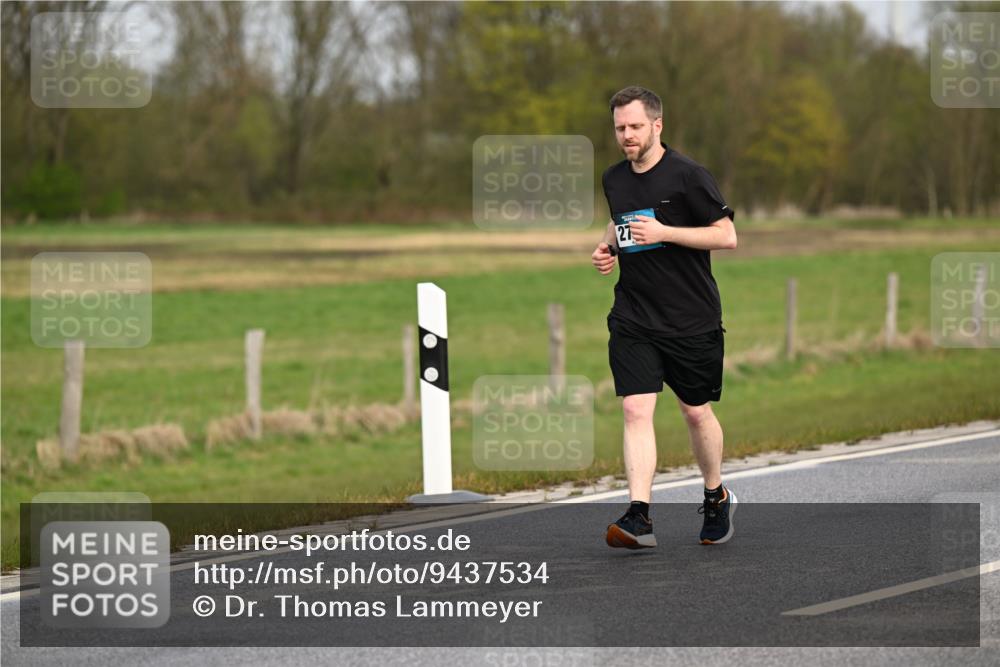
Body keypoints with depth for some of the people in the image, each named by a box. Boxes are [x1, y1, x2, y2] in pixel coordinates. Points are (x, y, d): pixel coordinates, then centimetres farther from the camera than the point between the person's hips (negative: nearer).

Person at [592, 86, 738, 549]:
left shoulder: (687, 175, -11)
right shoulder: (614, 179, 8)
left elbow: (727, 235, -12)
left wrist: (664, 232, -20)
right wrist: (608, 246, 8)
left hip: (692, 319, -3)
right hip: (633, 317, 4)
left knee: (696, 412, 9)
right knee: (636, 410, -12)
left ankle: (716, 497, 34)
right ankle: (639, 517, -19)